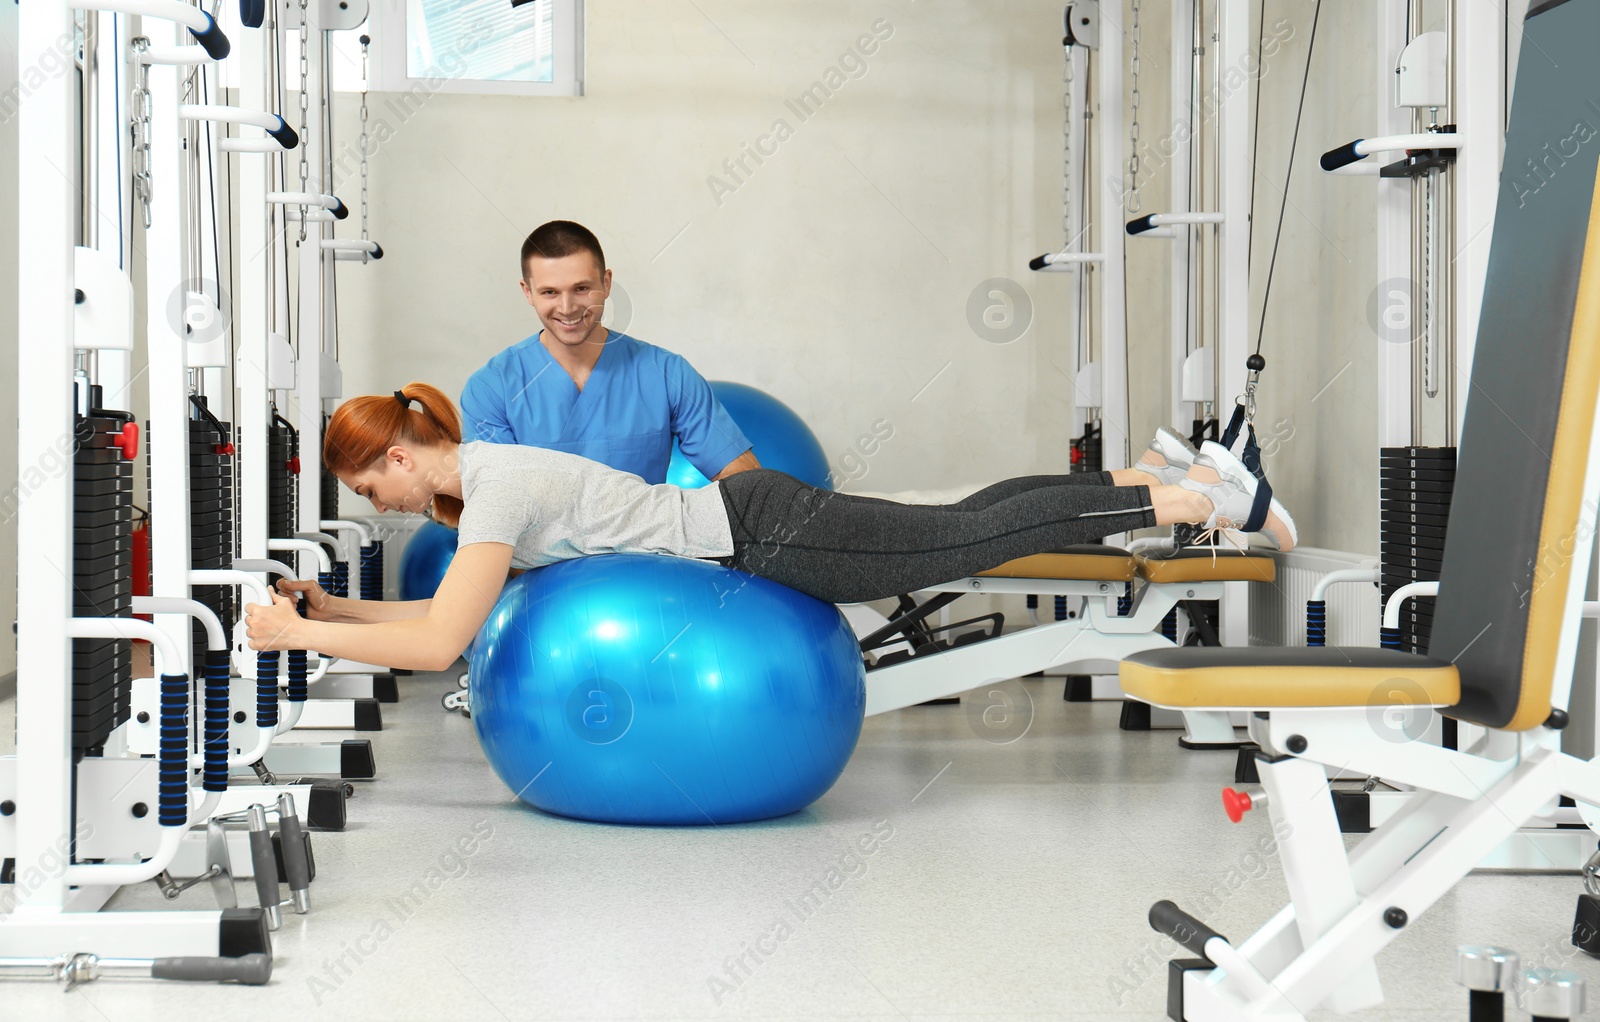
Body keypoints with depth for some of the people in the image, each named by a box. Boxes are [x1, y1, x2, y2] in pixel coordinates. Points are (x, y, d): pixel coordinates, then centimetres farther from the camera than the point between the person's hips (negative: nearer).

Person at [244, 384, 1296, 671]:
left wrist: (296, 636, -23)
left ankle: (1212, 497, 9)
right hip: (751, 522, 8)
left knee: (973, 537, -1)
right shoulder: (479, 473, 7)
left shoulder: (497, 490, -21)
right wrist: (333, 609, 9)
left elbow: (440, 645, -29)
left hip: (767, 536, -8)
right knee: (965, 527, 17)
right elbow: (443, 615, 16)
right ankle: (1158, 472, 28)